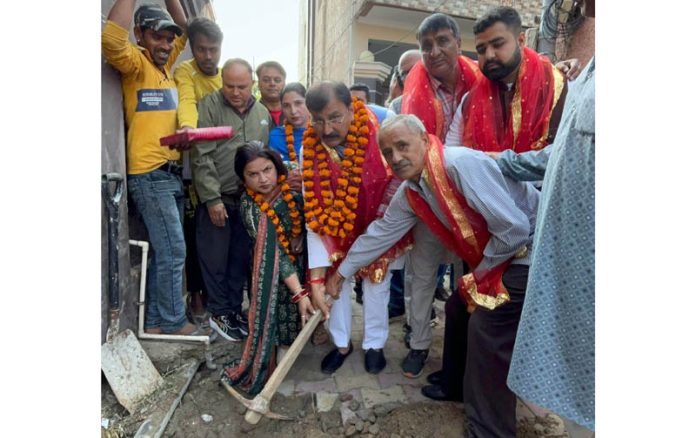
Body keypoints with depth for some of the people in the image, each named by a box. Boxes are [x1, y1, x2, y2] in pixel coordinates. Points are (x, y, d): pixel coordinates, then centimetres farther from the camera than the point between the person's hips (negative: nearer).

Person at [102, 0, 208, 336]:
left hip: (171, 173, 8)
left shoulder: (166, 64, 16)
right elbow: (111, 39, -26)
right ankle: (174, 322, 7)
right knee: (173, 251, -7)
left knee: (164, 252, 11)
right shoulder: (135, 63, -5)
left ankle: (155, 321, 22)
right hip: (149, 175, -8)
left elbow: (186, 31, 24)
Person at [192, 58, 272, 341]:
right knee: (215, 259, 5)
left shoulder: (262, 113, 8)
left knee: (241, 257, 13)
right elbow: (201, 157, -12)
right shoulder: (209, 106, -7)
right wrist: (212, 199, -14)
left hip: (249, 199, 4)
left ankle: (235, 308, 29)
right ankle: (219, 313, 21)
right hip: (216, 199, -4)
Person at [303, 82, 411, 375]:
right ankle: (342, 343, 30)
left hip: (379, 224, -1)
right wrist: (316, 277, -26)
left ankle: (374, 345, 30)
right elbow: (314, 216, -23)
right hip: (336, 228, 2)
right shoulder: (309, 150, -24)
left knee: (376, 282, 7)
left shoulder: (381, 128, -32)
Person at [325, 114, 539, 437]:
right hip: (490, 258, 9)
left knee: (488, 330, -11)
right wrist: (342, 271, 19)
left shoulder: (462, 164, -28)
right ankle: (458, 385, 40)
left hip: (528, 251, -9)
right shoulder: (409, 193, 0)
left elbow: (515, 227, -29)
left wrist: (480, 272, -14)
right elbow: (380, 232, 12)